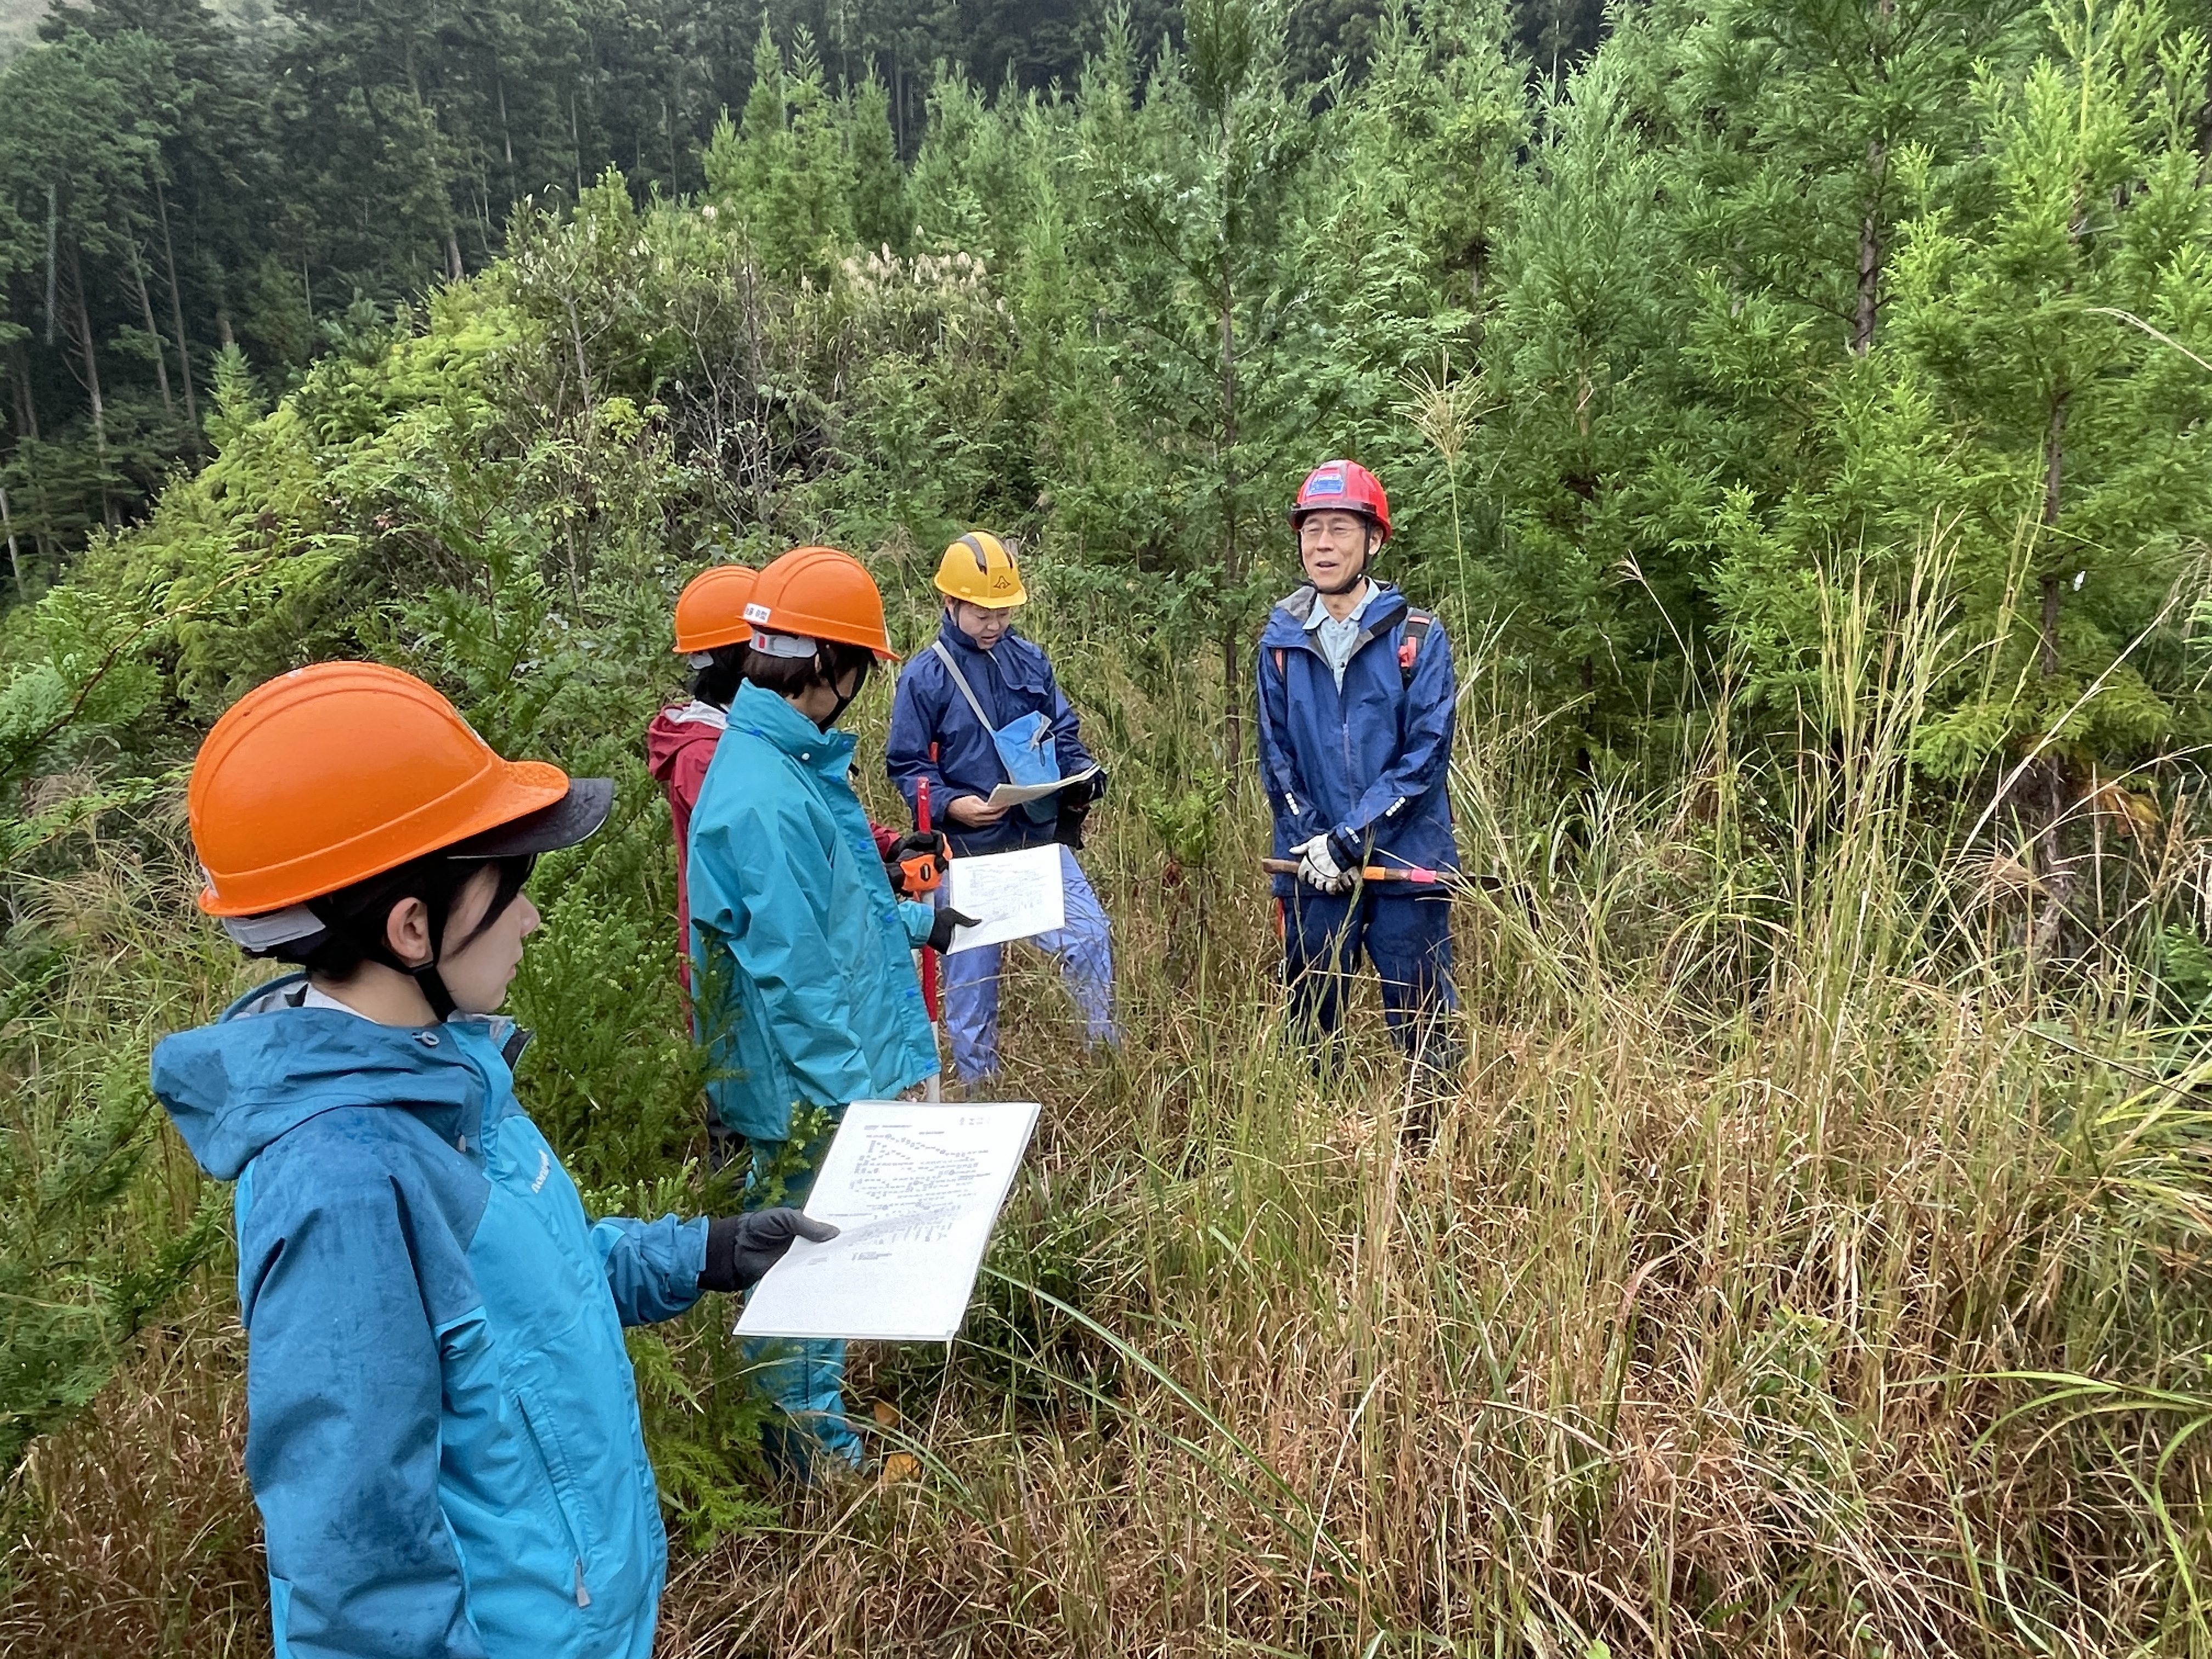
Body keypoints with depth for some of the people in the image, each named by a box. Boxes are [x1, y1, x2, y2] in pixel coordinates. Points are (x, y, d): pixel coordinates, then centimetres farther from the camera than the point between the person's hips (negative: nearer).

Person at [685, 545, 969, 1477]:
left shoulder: (791, 763, 6)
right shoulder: (765, 799, -27)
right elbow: (797, 978, -27)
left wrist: (917, 922, 32)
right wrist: (855, 1106, -22)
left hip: (838, 1083, 10)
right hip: (816, 1099, -10)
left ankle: (814, 1434, 42)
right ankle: (815, 1459, 27)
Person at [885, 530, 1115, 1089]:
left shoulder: (1030, 661, 3)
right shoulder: (924, 677, -8)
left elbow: (1064, 732, 13)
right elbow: (907, 767, -5)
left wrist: (1083, 774, -7)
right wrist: (951, 804, -22)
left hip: (1041, 840, 3)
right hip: (970, 851, -3)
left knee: (1090, 938, -2)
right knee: (971, 974, 8)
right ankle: (977, 1086, 25)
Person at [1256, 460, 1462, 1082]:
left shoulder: (1418, 638, -3)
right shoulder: (1281, 642, 6)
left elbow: (1427, 753, -9)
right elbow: (1276, 757, 5)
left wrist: (1350, 839, -15)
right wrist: (1310, 843, -9)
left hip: (1406, 867, -2)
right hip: (1313, 870, 3)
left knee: (1422, 1029, 4)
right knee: (1308, 1026, 11)